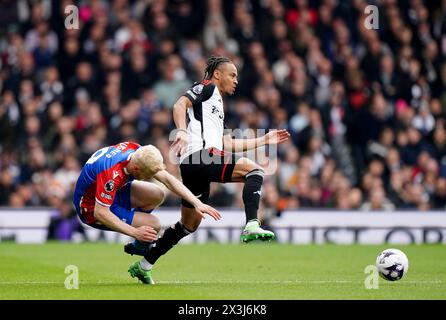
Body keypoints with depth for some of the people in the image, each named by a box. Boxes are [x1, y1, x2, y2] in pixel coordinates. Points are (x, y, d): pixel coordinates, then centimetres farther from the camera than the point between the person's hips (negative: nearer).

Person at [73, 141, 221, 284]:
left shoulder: (137, 151, -16)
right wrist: (135, 232, -33)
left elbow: (167, 178, -11)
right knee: (153, 225, -17)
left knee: (157, 195, 1)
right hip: (91, 209, -8)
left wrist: (197, 203, -18)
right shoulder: (112, 174, -39)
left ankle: (136, 247, 15)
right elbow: (100, 213, -35)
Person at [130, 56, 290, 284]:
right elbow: (180, 105, -10)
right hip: (199, 156, -10)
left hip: (194, 166, 10)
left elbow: (227, 144, 33)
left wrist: (264, 140, 35)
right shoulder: (207, 88, 7)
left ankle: (145, 263, 20)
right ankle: (252, 226, -33)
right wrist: (182, 131, -27)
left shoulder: (217, 104, 34)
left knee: (189, 224, 15)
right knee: (253, 170, -19)